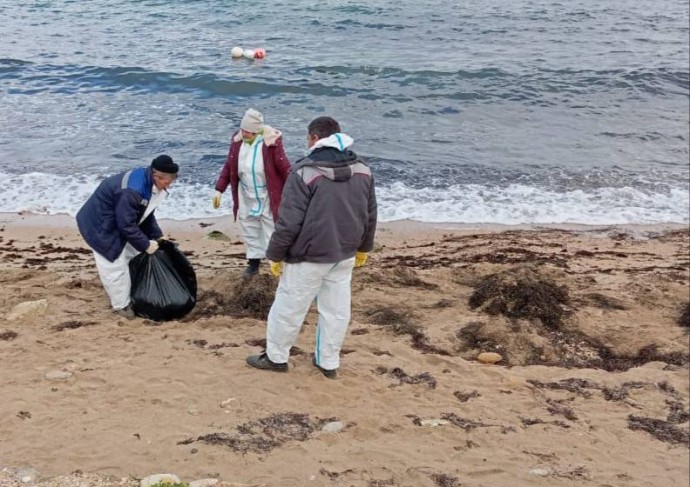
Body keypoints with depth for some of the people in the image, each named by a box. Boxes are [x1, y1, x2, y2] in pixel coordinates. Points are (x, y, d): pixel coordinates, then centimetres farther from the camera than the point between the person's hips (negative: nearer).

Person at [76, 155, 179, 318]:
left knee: (133, 258, 17)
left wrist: (157, 236, 2)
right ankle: (121, 305, 10)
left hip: (118, 222, 10)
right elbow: (127, 225, -30)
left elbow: (146, 215, 8)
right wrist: (146, 245, -20)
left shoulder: (149, 184, -6)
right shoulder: (131, 191, -37)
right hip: (100, 224, -10)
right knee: (115, 266, -6)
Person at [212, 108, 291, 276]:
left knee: (271, 231, 1)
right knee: (249, 231, 16)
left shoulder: (271, 142, -21)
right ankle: (254, 262, 31)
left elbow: (284, 168, -16)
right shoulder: (237, 140, -5)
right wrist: (219, 189, 3)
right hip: (245, 196, 5)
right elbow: (228, 166, 5)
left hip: (267, 196, -5)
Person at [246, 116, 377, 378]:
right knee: (336, 310, 14)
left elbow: (289, 221, -17)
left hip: (309, 255, -6)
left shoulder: (305, 172, -17)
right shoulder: (363, 170, 2)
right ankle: (328, 362, 25)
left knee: (289, 307, 10)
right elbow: (370, 215, 10)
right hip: (345, 255, 6)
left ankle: (276, 357, 24)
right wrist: (363, 248, 23)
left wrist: (276, 254, -5)